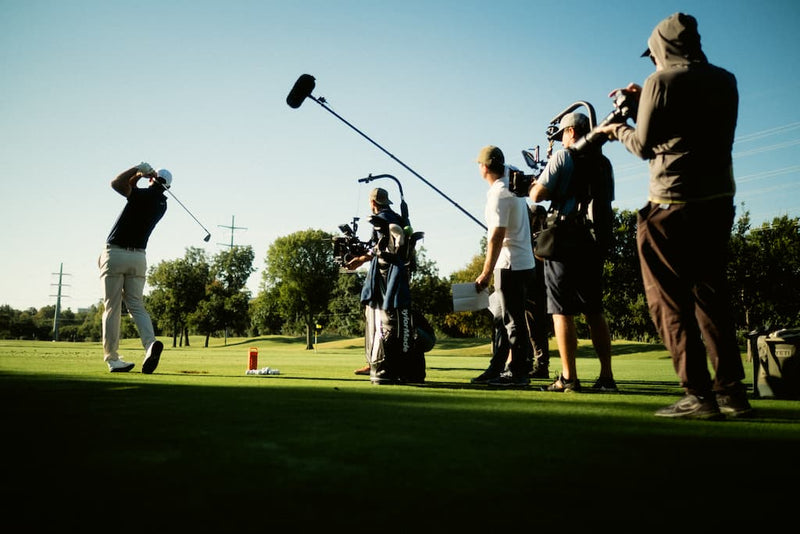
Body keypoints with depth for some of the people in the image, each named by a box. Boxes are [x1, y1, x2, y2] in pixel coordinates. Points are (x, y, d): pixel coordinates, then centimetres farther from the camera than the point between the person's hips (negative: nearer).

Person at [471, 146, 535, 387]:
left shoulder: (498, 193, -16)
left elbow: (497, 237, -21)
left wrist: (486, 273, -20)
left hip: (511, 265, -10)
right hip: (523, 264, 10)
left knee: (513, 320, -6)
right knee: (499, 318, 14)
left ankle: (519, 372, 0)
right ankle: (496, 369, 21)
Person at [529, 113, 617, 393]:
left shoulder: (563, 157, -5)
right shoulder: (604, 163, 13)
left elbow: (537, 195, -11)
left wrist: (535, 186, 12)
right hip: (594, 242, 6)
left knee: (562, 311, -2)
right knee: (594, 311, 10)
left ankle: (568, 378, -3)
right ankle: (606, 377, 11)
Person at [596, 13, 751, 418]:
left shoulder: (661, 81, -6)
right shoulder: (725, 81, 13)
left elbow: (644, 145, -4)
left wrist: (618, 129, 16)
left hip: (672, 205, -7)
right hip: (719, 201, 7)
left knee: (670, 301, 0)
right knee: (711, 297, 14)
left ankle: (698, 395, -5)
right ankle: (732, 391, 14)